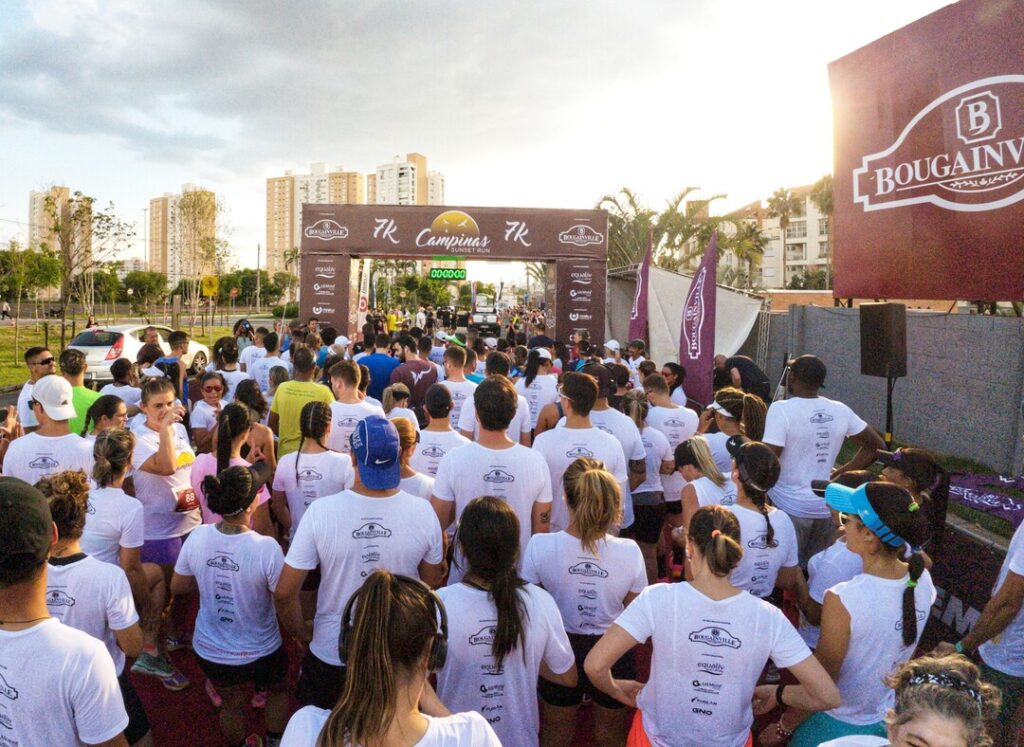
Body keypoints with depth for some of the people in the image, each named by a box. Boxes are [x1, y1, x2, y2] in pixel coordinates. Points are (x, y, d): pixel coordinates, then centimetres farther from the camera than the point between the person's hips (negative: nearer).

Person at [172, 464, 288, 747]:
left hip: (210, 651, 3)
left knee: (231, 705, 30)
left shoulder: (197, 537, -19)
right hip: (260, 652, -3)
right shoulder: (266, 548, -32)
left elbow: (177, 587, -1)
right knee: (277, 691, 30)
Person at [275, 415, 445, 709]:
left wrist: (303, 632, 3)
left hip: (330, 652, -1)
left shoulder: (320, 511, -23)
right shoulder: (423, 512, -19)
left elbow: (284, 593, -16)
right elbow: (431, 585, -4)